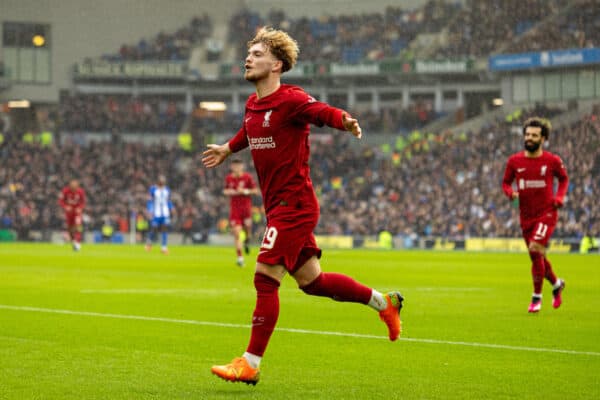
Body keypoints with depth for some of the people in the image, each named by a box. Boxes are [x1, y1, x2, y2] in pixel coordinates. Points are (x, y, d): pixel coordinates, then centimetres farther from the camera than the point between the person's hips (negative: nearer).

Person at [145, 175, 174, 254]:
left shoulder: (167, 189, 10)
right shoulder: (153, 189, -3)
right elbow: (150, 201, -3)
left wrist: (171, 208, 3)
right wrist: (150, 211, -11)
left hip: (165, 213, 4)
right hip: (156, 214, -4)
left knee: (165, 229, -6)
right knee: (154, 229, -2)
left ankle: (163, 247, -3)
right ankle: (149, 240, 29)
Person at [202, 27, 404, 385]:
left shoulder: (291, 100, -14)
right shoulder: (253, 104, 11)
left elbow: (326, 113, -27)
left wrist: (346, 122, -49)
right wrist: (227, 149, 48)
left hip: (294, 204, -9)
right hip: (278, 205, 9)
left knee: (265, 279, -10)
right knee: (311, 281, 14)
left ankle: (251, 363, -4)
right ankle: (383, 302, 31)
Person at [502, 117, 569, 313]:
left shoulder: (552, 161, -4)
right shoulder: (514, 161, 0)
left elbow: (563, 179, 14)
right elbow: (506, 183, 12)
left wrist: (560, 197, -3)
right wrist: (510, 192, -10)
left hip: (547, 214, -4)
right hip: (526, 216, 4)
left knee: (535, 249, -21)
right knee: (537, 258, 11)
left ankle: (536, 297, -8)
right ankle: (556, 284, 40)